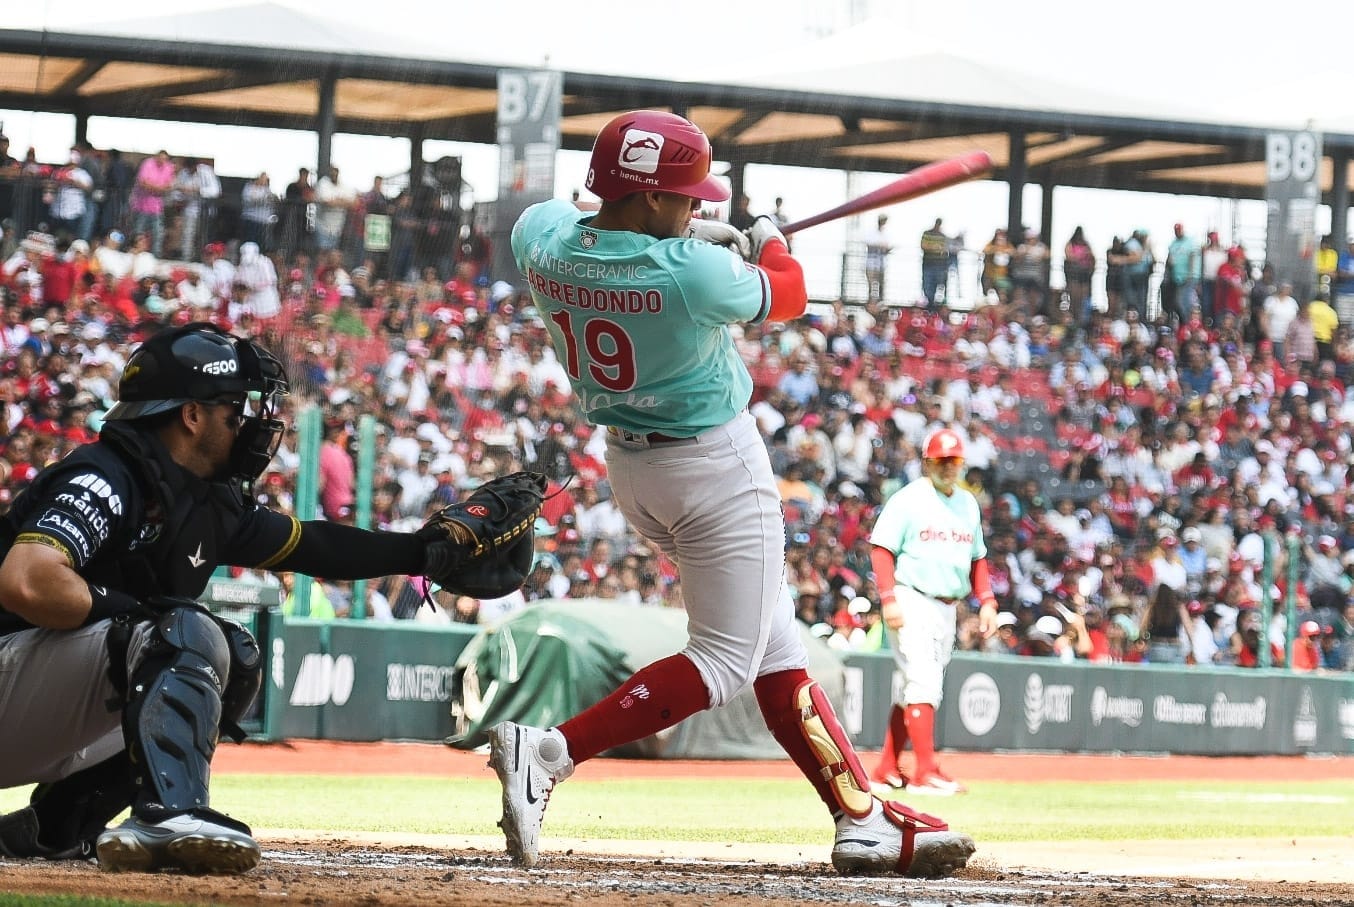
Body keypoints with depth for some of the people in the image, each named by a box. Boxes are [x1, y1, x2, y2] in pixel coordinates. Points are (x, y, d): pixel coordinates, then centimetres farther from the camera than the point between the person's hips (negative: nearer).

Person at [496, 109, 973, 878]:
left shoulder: (543, 239, -11)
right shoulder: (693, 272, -26)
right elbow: (786, 296, -4)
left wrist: (687, 235, 14)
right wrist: (769, 242, 17)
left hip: (630, 465, 8)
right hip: (717, 467, -8)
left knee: (777, 650, 12)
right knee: (725, 663, -3)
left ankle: (863, 818, 13)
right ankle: (551, 752, -16)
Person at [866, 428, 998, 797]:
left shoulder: (968, 504, 17)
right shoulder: (908, 499, -5)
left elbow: (977, 558, 23)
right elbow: (881, 549, -9)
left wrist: (986, 601, 12)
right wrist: (889, 599, -19)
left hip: (948, 608, 7)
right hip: (912, 601, -7)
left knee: (917, 686, 8)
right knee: (924, 683, -15)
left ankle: (886, 769, 14)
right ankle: (926, 772, -18)